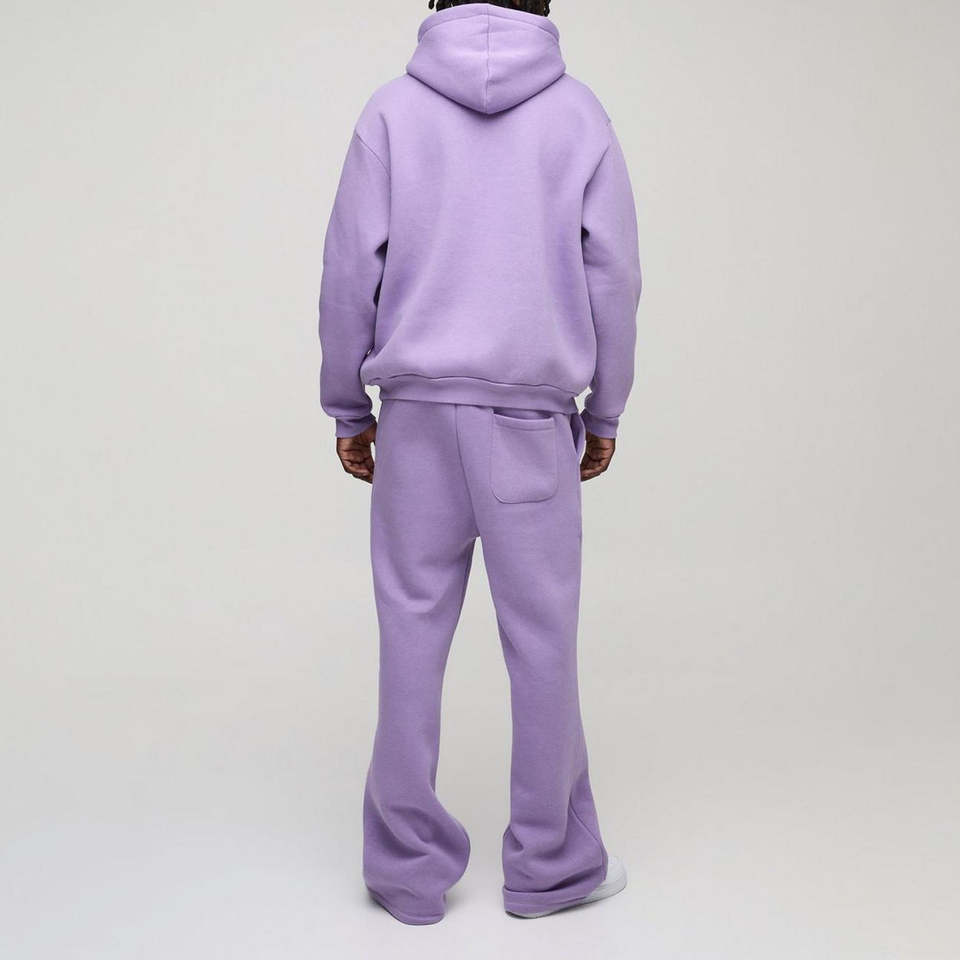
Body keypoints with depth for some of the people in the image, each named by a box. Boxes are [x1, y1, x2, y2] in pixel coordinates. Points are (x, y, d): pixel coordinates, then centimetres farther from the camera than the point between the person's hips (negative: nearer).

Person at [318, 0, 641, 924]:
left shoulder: (393, 109, 4)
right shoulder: (579, 112, 4)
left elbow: (351, 269, 1)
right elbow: (614, 275, 3)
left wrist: (347, 407, 10)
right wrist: (605, 412, 12)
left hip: (418, 411, 1)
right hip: (535, 414, 0)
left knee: (412, 634, 6)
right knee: (541, 639, 6)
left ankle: (409, 865, 14)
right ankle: (550, 862, 17)